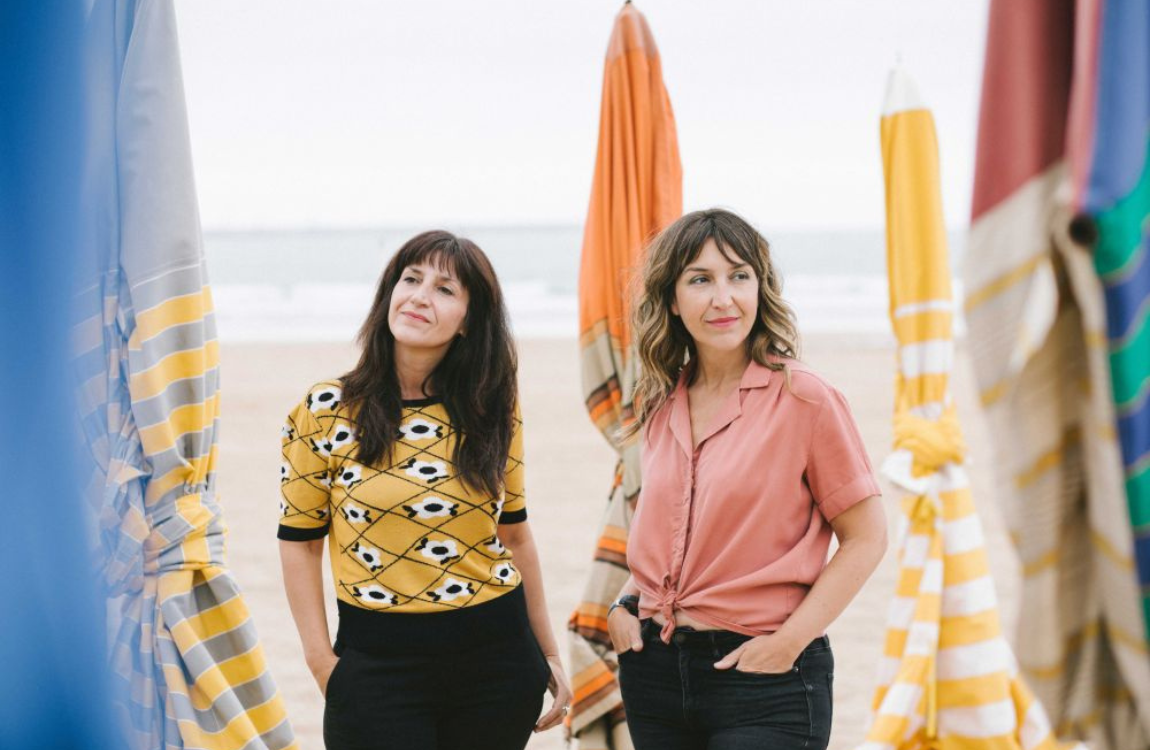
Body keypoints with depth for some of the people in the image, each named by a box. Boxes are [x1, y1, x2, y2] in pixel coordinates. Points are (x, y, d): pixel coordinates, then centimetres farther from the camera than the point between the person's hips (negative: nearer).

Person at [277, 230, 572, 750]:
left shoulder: (493, 411, 4)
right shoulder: (327, 412, -3)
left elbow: (513, 533, 13)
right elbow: (299, 541, 1)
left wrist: (548, 653, 15)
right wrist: (322, 662, -6)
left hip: (496, 654, 2)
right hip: (377, 663, -2)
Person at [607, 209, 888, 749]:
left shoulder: (802, 398, -9)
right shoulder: (661, 405, 7)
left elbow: (865, 538, -8)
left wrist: (790, 639, -15)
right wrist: (625, 603, 4)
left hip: (764, 678, -5)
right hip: (655, 669, 5)